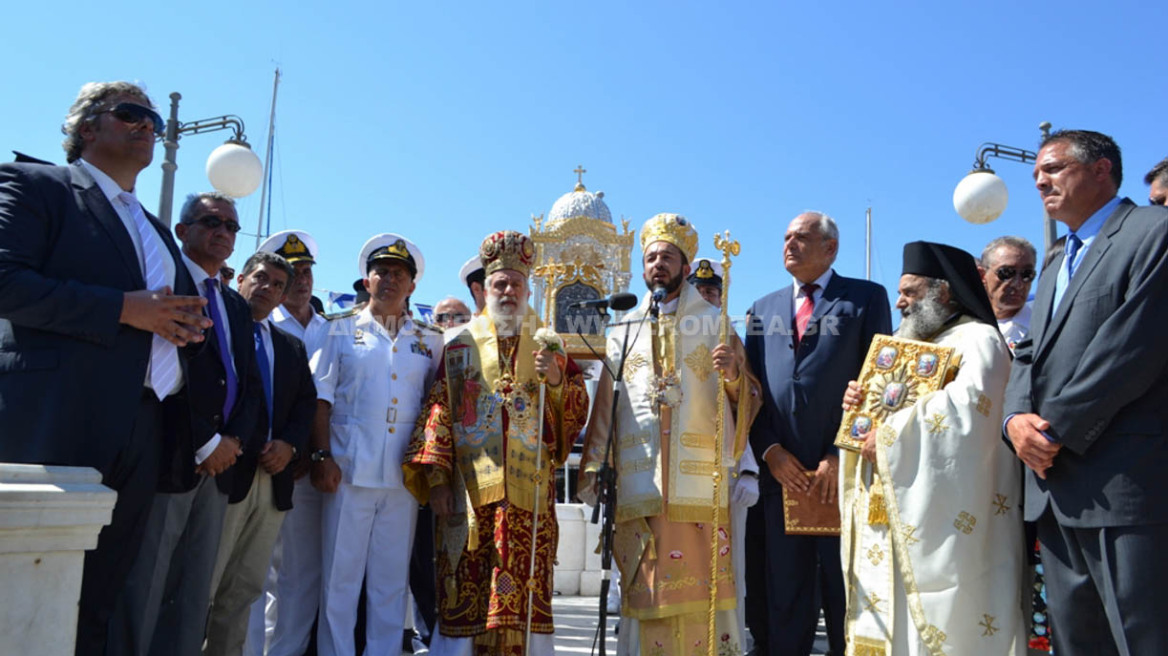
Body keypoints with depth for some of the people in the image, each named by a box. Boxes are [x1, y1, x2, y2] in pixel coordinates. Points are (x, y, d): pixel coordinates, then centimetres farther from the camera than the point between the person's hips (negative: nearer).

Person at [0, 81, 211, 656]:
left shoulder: (156, 231, 25)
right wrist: (124, 308, -15)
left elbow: (176, 307, 30)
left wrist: (186, 325, 6)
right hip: (56, 426, -7)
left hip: (140, 436, 7)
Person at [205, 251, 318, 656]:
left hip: (274, 477, 6)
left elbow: (307, 403, 13)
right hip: (224, 471, -6)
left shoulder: (293, 348, 20)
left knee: (244, 589, 11)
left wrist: (290, 445, -5)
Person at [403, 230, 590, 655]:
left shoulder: (548, 347, 15)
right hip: (470, 487, -1)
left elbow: (577, 411, 11)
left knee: (526, 589, -1)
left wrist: (555, 380, -9)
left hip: (531, 489, 1)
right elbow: (437, 413, 4)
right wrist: (437, 479, -5)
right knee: (464, 589, -3)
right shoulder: (460, 347, 11)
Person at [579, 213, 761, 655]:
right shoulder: (625, 331, 16)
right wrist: (592, 468, 6)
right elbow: (605, 407, 13)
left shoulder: (712, 324, 9)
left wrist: (734, 373, -17)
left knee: (701, 582, -3)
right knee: (644, 588, 3)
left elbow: (748, 396, 4)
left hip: (699, 480, -2)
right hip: (638, 482, 2)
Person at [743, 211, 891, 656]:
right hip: (782, 473, 4)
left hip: (842, 470, -3)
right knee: (783, 601, 8)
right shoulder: (763, 309, 18)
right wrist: (770, 450, -2)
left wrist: (841, 456, -10)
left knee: (845, 596, 6)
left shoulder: (866, 298, 6)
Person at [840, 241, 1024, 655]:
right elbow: (889, 409, 26)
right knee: (887, 618, 10)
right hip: (892, 511, 9)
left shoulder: (975, 339, -7)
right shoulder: (908, 346, 21)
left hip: (938, 513, -9)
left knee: (938, 620, -5)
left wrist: (890, 435, -18)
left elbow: (967, 406, -25)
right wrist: (860, 404, 2)